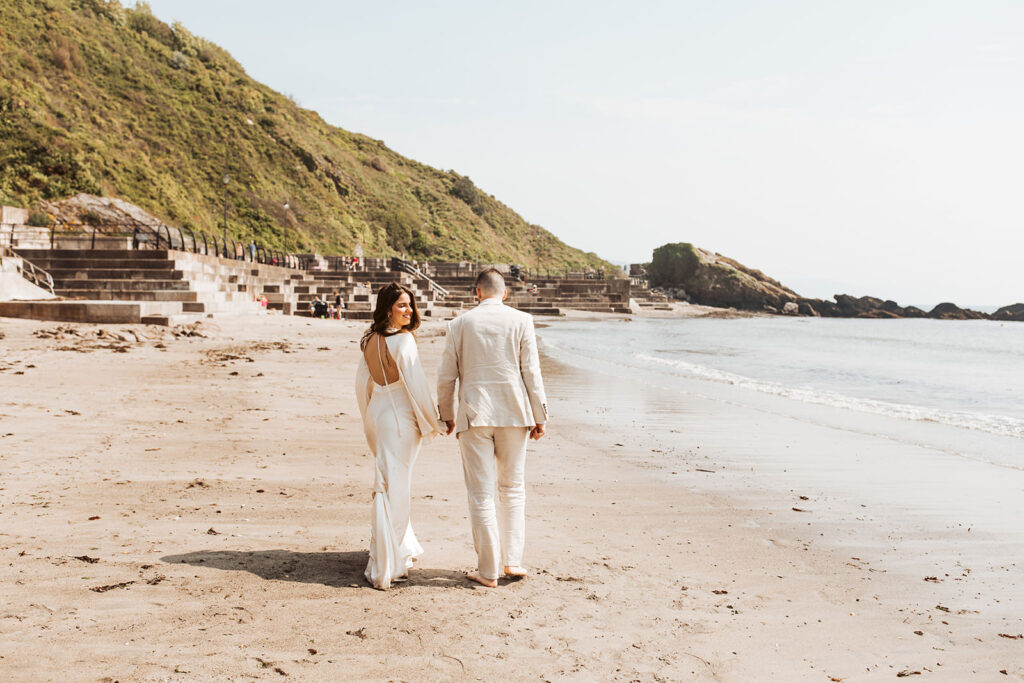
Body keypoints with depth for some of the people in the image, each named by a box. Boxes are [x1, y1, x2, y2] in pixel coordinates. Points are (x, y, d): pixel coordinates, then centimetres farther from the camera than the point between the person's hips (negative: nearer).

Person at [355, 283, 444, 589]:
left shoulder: (370, 340, 6)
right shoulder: (403, 340, -16)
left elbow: (362, 382, 13)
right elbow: (416, 384, -16)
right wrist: (432, 423, -6)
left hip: (376, 415, 8)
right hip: (400, 418, -8)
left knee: (389, 485, 21)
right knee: (394, 487, -4)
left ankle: (401, 549, 37)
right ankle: (384, 568, -2)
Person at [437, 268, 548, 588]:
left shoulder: (460, 324, 1)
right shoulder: (521, 321, 0)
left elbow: (446, 377, 4)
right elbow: (531, 372, -1)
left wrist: (446, 415, 17)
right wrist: (539, 416, 6)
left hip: (474, 416, -1)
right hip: (513, 413, 1)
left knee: (481, 494, 3)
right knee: (513, 489, 15)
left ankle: (488, 571, 6)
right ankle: (513, 560, 12)